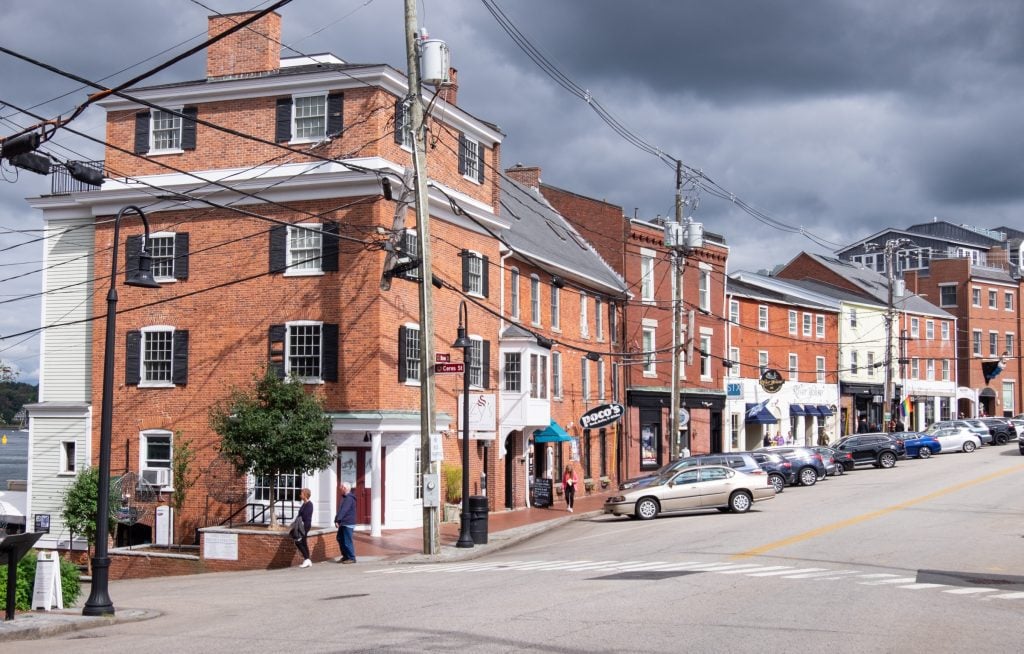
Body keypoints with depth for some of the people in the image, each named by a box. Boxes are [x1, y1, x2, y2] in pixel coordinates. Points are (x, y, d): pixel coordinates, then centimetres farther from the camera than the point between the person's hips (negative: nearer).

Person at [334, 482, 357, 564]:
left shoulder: (349, 498, -18)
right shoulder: (345, 497, 16)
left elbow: (343, 510, -26)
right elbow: (340, 510, 18)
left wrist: (337, 520, -30)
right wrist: (337, 520, 11)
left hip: (348, 523, -10)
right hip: (343, 523, 10)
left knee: (347, 541, -6)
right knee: (340, 539, 15)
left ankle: (351, 558, 2)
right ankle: (345, 556, 24)